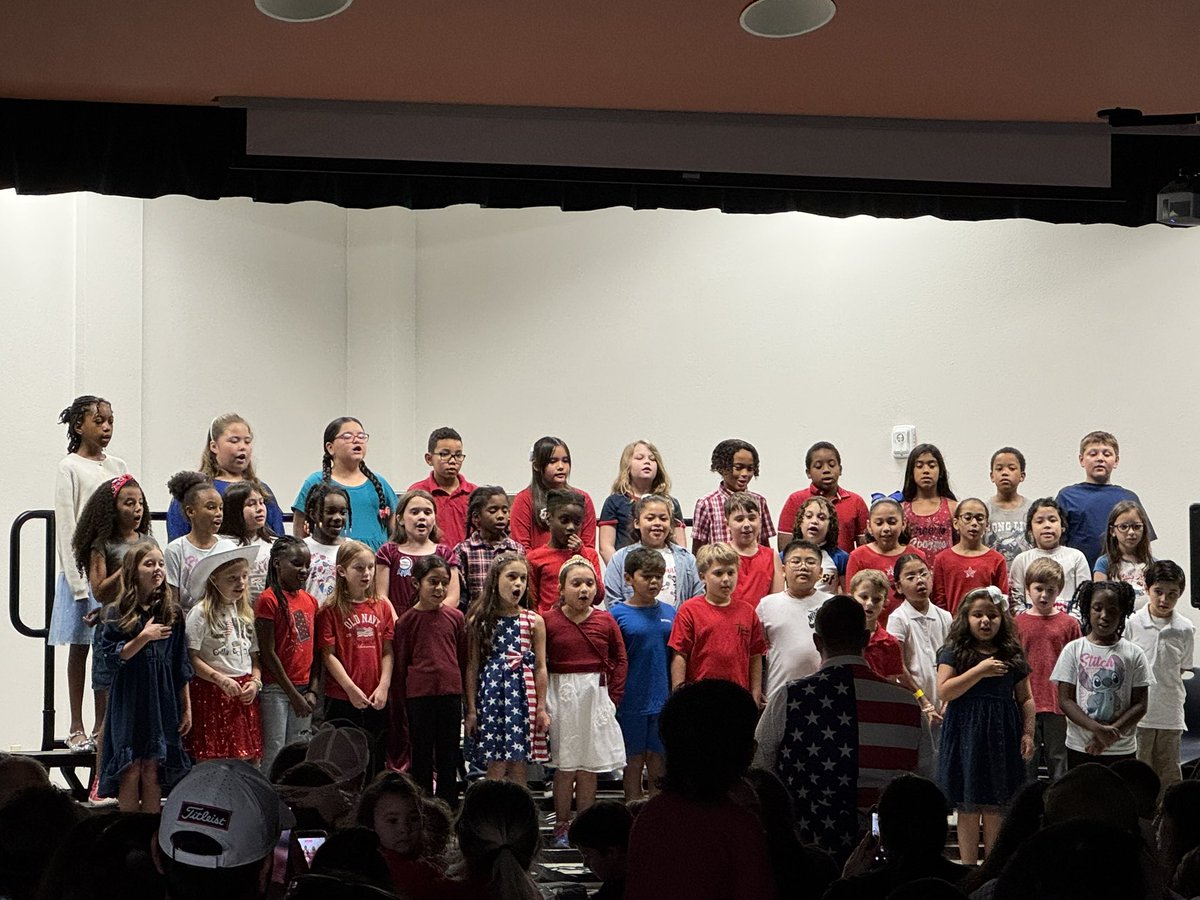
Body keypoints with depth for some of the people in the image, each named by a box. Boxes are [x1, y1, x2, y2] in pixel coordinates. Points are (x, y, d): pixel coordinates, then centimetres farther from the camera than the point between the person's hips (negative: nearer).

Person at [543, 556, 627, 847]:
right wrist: (543, 700, -8)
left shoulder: (605, 621, 2)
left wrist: (613, 697, 2)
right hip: (562, 697, -2)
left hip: (597, 697, 3)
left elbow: (620, 659, 9)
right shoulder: (548, 621, -6)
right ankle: (562, 827, 10)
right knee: (565, 766, 0)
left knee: (590, 768, 7)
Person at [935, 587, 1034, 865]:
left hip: (1002, 736, 2)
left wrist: (1028, 733, 3)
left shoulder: (1013, 655, 9)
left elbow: (1025, 699, 13)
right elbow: (944, 691, -11)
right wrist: (979, 671, -14)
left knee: (996, 808, 4)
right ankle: (968, 867, 7)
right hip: (966, 735, -2)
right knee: (968, 807, 0)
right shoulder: (954, 653, 1)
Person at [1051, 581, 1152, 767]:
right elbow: (1065, 700, -4)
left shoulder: (1133, 653, 2)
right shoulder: (1074, 650, 1)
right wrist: (1098, 729, -17)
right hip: (1080, 747, 0)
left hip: (1122, 750, 0)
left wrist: (1111, 733, -14)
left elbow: (1140, 704, 0)